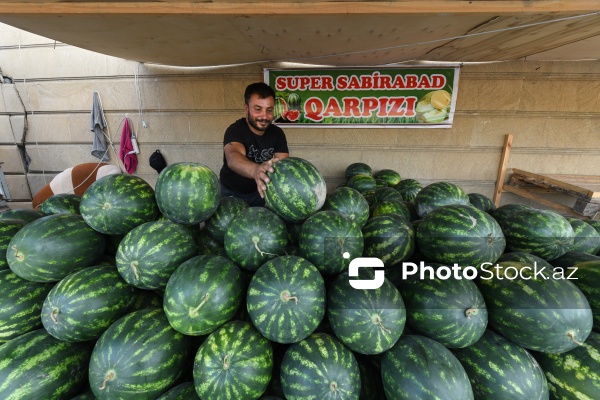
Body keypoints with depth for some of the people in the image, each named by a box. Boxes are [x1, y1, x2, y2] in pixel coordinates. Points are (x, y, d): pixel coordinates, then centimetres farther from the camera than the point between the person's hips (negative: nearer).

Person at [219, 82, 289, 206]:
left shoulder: (277, 133, -6)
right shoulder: (235, 130, -21)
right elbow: (233, 158, -42)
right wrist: (256, 170, -64)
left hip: (259, 192, 3)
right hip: (231, 192, -3)